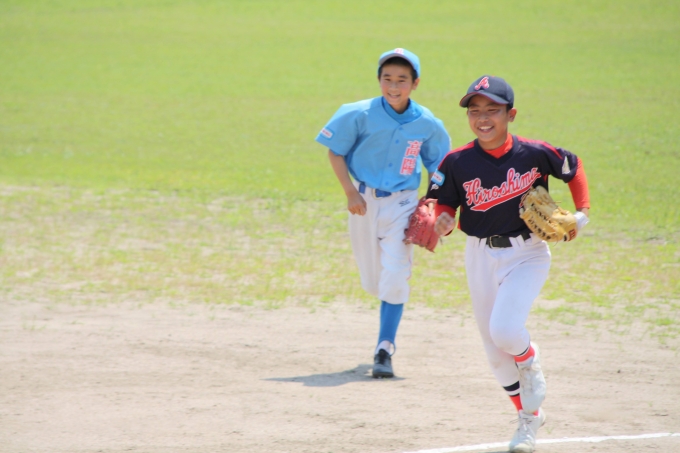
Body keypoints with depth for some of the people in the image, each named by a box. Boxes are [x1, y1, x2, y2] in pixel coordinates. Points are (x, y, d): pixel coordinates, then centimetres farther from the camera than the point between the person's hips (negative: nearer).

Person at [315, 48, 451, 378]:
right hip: (364, 202, 1)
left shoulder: (427, 124, -5)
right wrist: (350, 192, -11)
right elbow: (335, 151, -3)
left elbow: (437, 168, 8)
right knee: (372, 280, 11)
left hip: (401, 205, -1)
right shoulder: (361, 114, -10)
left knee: (395, 276, -13)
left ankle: (384, 350, -9)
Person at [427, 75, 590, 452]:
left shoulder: (533, 154, -13)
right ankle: (529, 418, 30)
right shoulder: (457, 162, -9)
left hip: (527, 254, -3)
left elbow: (574, 168, 5)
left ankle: (531, 367, 10)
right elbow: (445, 207, -1)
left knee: (505, 329, -25)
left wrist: (582, 213, -5)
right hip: (481, 256, 3)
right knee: (495, 350, 9)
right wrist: (442, 223, -24)